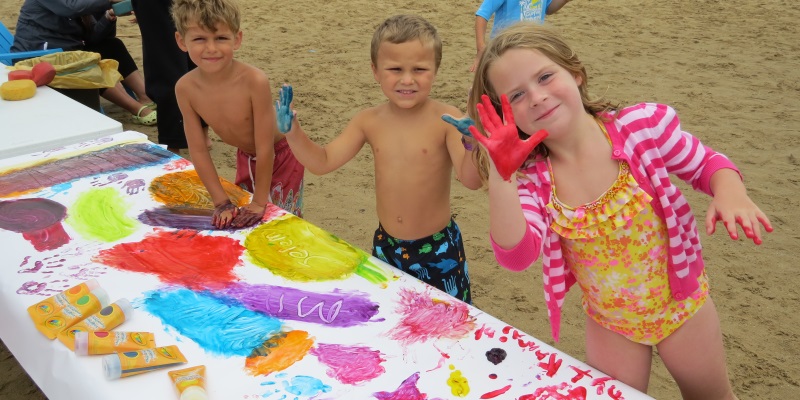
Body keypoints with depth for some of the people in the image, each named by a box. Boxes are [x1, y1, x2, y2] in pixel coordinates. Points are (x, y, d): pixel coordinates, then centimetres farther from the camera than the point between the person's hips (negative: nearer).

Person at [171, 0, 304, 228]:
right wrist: (221, 202, -12)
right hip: (246, 158, 4)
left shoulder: (254, 81, -35)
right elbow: (198, 150, -12)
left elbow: (265, 149, -28)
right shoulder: (185, 89, -21)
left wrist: (260, 202, -21)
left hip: (280, 155, -4)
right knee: (242, 223, 16)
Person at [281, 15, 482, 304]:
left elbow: (472, 180, -25)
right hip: (386, 246, 4)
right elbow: (321, 162, 0)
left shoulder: (446, 119, -17)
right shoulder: (369, 122, -5)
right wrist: (293, 131, -16)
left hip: (438, 248, -4)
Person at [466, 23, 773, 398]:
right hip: (609, 321, 1)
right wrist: (500, 176, -41)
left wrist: (730, 193, -29)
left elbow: (706, 164, -6)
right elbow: (517, 255, -31)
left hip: (680, 302, 0)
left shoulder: (642, 124, -22)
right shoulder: (532, 178, -17)